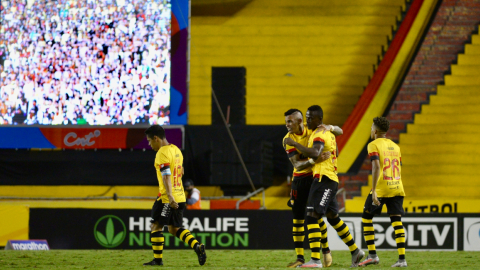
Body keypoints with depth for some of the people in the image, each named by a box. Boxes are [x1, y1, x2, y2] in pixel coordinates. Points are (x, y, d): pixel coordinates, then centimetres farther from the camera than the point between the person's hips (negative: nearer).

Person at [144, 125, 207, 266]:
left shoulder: (162, 153, -14)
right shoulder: (176, 150, 15)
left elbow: (166, 176, -24)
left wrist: (170, 196, -31)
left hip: (167, 198, -9)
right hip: (180, 196, 9)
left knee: (155, 226, 1)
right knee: (174, 229, 14)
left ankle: (157, 259, 2)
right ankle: (198, 246, -3)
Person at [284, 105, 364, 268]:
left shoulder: (319, 135, -14)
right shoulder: (329, 132, 18)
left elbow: (315, 154, -32)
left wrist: (294, 144, -27)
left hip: (323, 180, -10)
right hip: (331, 179, 10)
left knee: (312, 217, -14)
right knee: (333, 217, 21)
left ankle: (315, 260, -18)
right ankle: (355, 251, 28)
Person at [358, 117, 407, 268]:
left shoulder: (374, 145, -5)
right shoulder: (395, 146, 15)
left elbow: (376, 167, -18)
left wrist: (373, 190, -21)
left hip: (381, 188, -5)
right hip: (397, 188, 5)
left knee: (366, 218, 9)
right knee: (397, 221, 2)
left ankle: (372, 255, 6)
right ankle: (402, 258, -7)